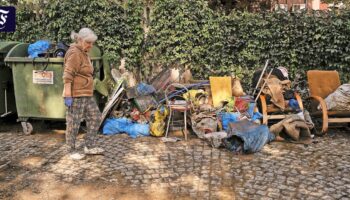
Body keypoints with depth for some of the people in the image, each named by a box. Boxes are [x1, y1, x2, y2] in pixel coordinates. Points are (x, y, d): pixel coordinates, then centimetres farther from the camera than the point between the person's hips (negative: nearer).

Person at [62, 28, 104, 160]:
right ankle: (72, 151, 14)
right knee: (74, 123, 1)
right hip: (76, 95, -10)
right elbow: (67, 76, -19)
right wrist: (68, 96, -22)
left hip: (87, 95, 10)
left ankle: (89, 146, 20)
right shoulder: (74, 53, -14)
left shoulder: (83, 53, 16)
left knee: (95, 118, 11)